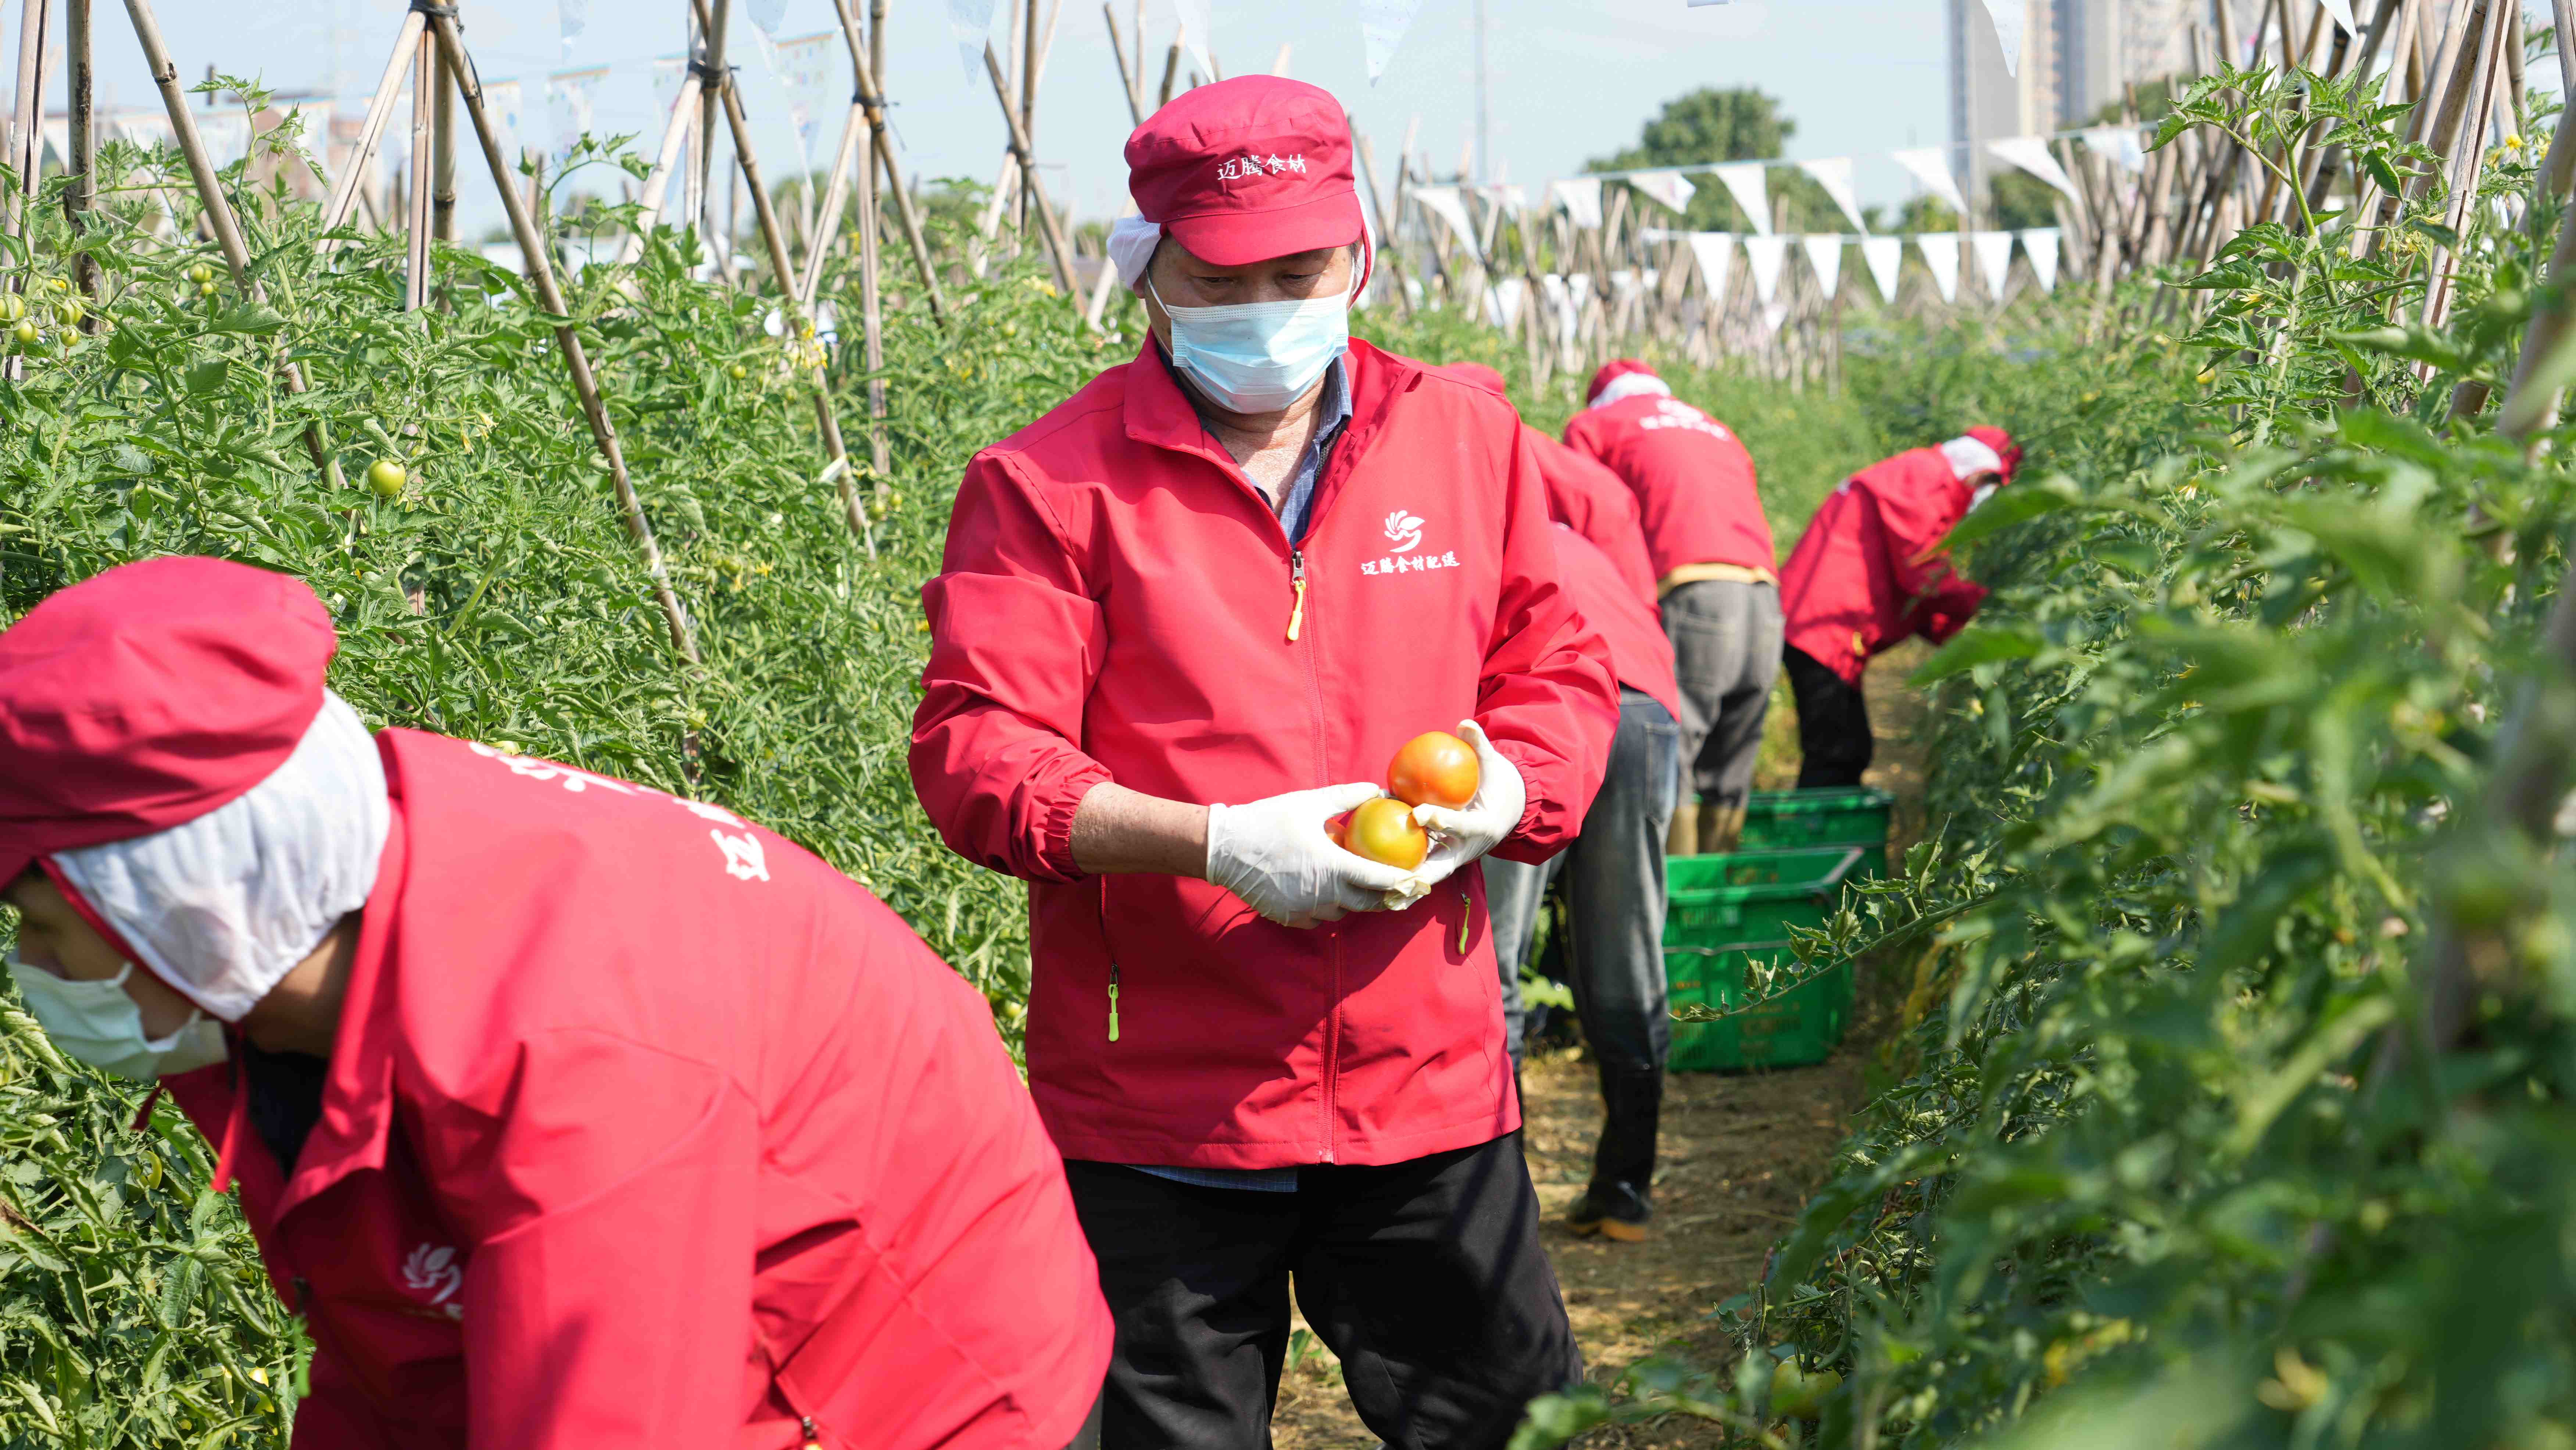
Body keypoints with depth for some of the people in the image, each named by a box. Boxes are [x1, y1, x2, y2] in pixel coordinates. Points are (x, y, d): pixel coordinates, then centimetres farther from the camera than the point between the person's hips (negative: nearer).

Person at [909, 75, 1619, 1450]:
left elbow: (1559, 675, 14)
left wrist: (1496, 790, -10)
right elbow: (973, 753, -9)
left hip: (1429, 1084, 3)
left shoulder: (1466, 437, 9)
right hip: (1158, 1112, -2)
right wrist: (1217, 843, -22)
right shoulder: (1050, 483, -4)